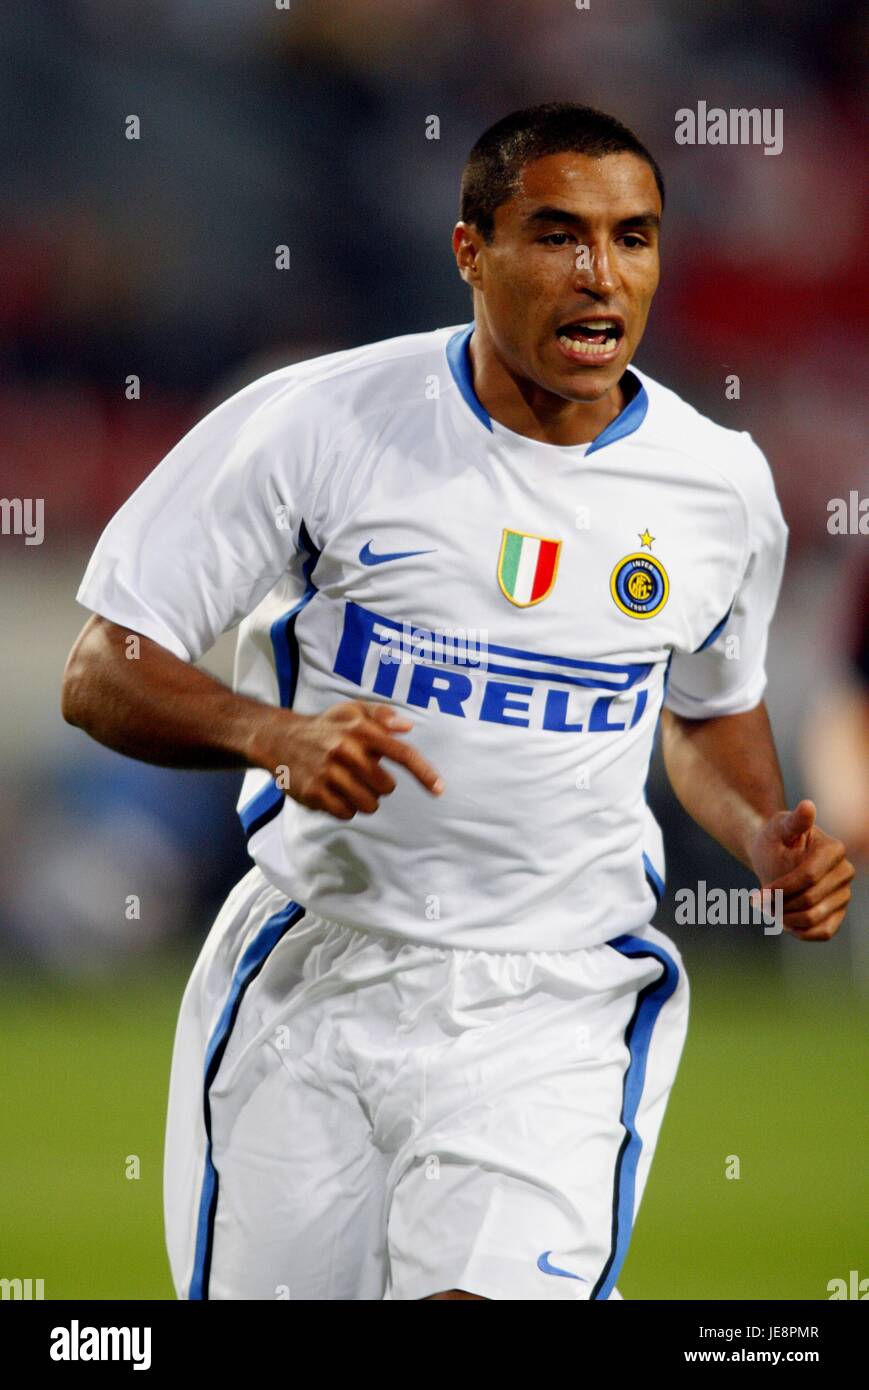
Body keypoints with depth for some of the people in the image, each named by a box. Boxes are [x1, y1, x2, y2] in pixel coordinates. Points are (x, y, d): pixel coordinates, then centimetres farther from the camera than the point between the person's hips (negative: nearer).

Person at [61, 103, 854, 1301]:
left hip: (551, 1013, 0)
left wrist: (769, 844, 3)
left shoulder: (721, 485, 3)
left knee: (496, 1292, -24)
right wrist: (277, 734, -24)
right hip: (309, 984, 0)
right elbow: (104, 675, -6)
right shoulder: (317, 423, -8)